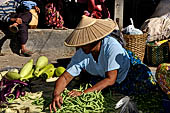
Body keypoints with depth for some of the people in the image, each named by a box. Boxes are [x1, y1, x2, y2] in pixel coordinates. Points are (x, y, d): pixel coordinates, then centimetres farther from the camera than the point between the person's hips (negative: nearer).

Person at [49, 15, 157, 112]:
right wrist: (56, 94, -42)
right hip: (102, 76, 6)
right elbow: (65, 77, -20)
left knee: (145, 82, -28)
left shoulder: (112, 46, -36)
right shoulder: (81, 54, -23)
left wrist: (84, 93, -44)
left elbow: (110, 79, -36)